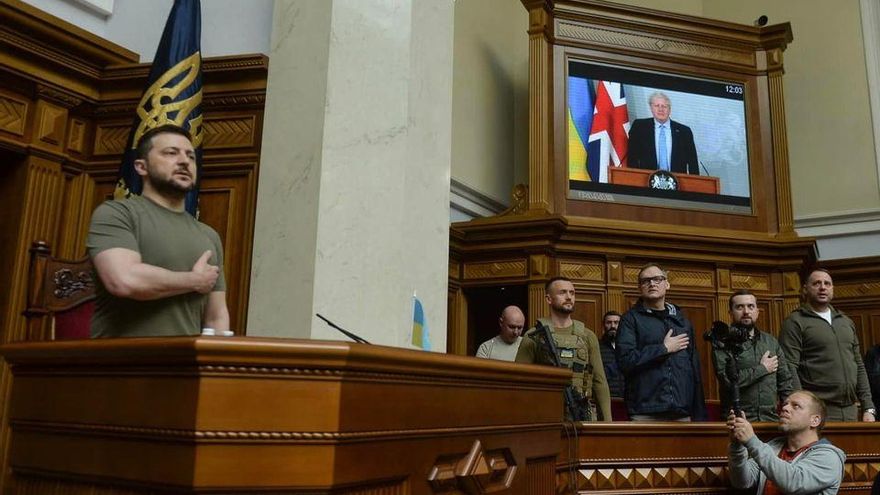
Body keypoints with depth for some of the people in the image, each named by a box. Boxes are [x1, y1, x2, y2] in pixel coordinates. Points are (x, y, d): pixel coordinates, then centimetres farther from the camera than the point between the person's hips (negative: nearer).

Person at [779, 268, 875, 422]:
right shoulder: (795, 322, -4)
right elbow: (789, 369, -12)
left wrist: (869, 408, 10)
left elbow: (859, 367, 18)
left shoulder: (846, 322, 16)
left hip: (851, 411, 6)